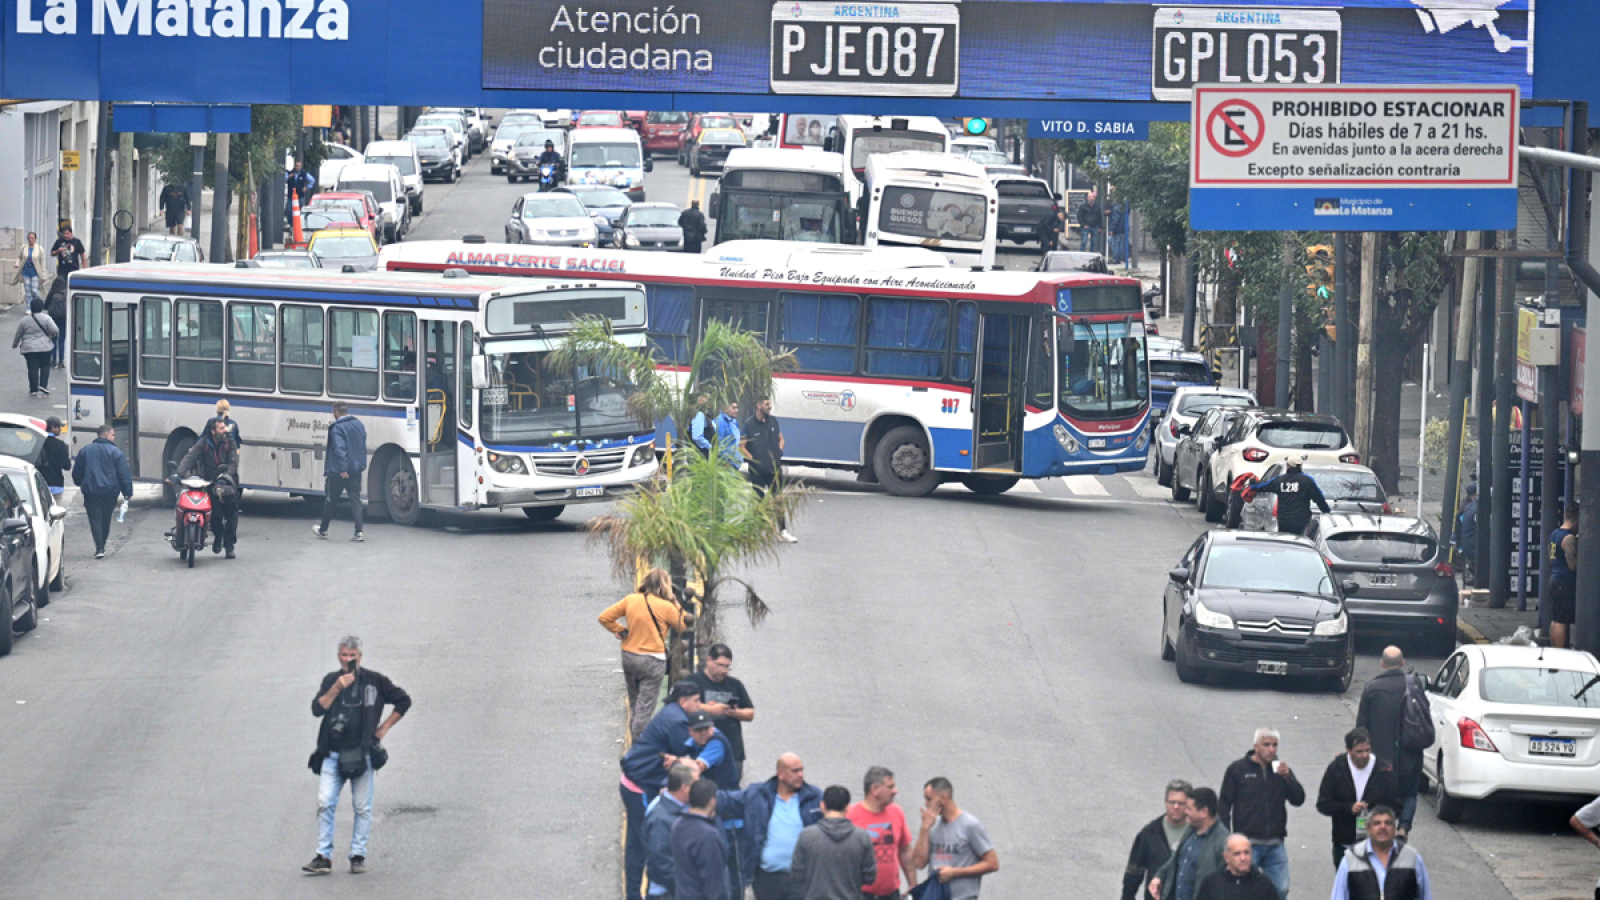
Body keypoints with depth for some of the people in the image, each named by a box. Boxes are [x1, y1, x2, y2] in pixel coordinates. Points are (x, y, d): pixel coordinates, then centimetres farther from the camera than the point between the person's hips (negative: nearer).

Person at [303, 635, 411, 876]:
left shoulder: (373, 681, 4)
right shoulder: (331, 680, 10)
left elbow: (403, 701, 11)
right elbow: (317, 709, -2)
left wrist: (384, 728, 5)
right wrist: (337, 688, -12)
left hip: (361, 753, -1)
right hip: (332, 754, 1)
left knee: (362, 808, 1)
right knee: (324, 804, -7)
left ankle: (358, 856, 9)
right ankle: (323, 857, -4)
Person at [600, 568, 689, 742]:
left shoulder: (630, 600, -2)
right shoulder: (666, 607, -13)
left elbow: (604, 618, 0)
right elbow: (682, 626, 1)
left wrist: (619, 630, 8)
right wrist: (676, 604, 6)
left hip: (629, 656, 5)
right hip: (653, 661, -5)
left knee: (634, 706, 19)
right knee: (645, 708, -1)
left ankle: (635, 742, 28)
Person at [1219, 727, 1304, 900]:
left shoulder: (1281, 768, 11)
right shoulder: (1238, 769, 2)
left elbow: (1298, 800, 4)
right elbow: (1224, 805, 2)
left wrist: (1287, 777, -13)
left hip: (1275, 845, 3)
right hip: (1248, 843, -3)